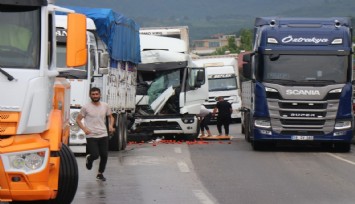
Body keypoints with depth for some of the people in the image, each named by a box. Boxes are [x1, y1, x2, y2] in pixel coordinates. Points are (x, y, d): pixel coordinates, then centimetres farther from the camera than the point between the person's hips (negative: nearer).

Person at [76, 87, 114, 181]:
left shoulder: (105, 106, 6)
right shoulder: (86, 107, -4)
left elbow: (110, 117, 20)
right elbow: (78, 119, 0)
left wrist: (111, 126, 0)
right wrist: (84, 129, -15)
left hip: (103, 135, 4)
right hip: (91, 136, -4)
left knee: (104, 156, 2)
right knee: (95, 155, -14)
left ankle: (100, 174, 22)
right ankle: (89, 158, 24)